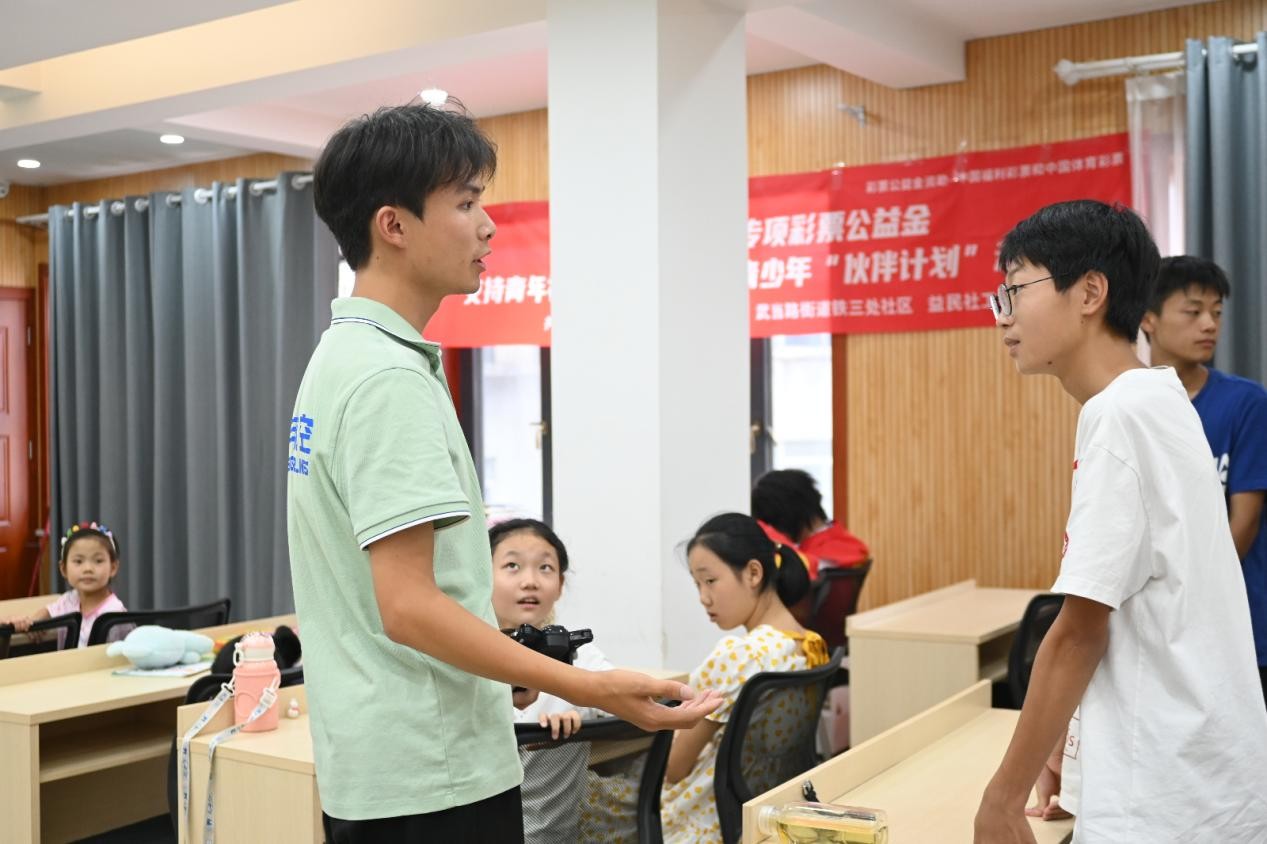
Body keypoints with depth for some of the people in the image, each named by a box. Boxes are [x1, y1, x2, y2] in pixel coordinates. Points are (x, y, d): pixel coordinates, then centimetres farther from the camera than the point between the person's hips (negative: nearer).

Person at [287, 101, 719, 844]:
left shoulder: (342, 359, 10)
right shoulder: (388, 377, -21)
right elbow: (409, 607, -25)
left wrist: (504, 665, 21)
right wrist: (590, 690, -26)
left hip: (374, 763, 10)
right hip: (429, 777, -10)